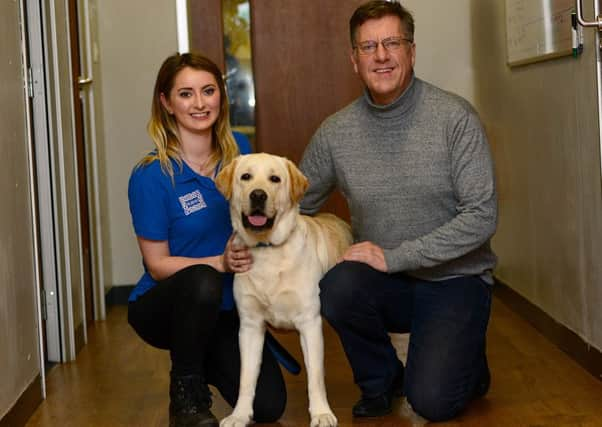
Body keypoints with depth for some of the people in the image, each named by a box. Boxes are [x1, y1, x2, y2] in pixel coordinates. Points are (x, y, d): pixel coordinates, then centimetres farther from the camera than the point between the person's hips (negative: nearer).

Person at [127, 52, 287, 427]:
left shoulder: (238, 149, -3)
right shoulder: (151, 176, -18)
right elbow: (157, 264, -13)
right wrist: (219, 262, -28)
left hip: (227, 309, 4)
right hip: (164, 307, -4)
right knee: (202, 282, -38)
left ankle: (206, 357, 22)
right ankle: (185, 391, -12)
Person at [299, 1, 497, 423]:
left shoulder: (456, 117, -12)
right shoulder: (335, 132, -2)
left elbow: (482, 217, -16)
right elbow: (297, 206, 9)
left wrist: (394, 257, -21)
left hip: (454, 279, -3)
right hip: (388, 283, 3)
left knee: (431, 401, -22)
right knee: (338, 287, -30)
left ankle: (466, 363, 16)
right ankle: (380, 380, 0)